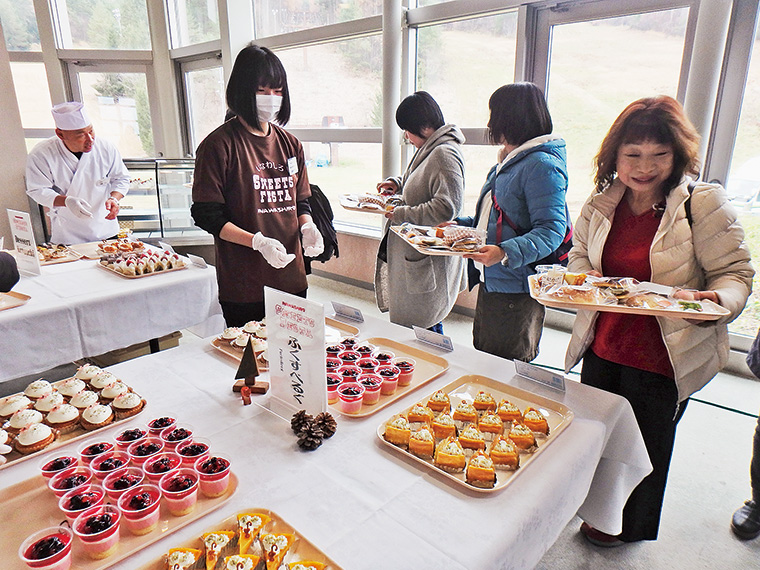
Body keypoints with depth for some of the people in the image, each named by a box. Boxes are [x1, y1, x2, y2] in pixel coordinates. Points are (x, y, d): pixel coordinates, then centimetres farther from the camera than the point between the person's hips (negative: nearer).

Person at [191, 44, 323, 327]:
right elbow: (207, 216, -10)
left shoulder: (290, 144, 10)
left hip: (292, 278, 6)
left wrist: (307, 227, -6)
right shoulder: (219, 145, -8)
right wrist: (258, 241, -22)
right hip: (243, 285, -5)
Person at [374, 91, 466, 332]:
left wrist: (401, 214, -20)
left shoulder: (444, 154, -20)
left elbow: (446, 208, -29)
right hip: (417, 248, 10)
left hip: (430, 259, -10)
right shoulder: (429, 149, 12)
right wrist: (397, 183, 12)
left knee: (420, 326, 1)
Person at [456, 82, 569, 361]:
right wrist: (459, 225, 12)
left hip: (517, 291, -9)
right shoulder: (508, 161, 15)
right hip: (491, 283, 10)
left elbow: (551, 230, -24)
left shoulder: (542, 165, -16)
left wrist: (506, 253, -36)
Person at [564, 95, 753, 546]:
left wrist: (715, 301, -29)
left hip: (662, 358, -4)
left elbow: (736, 272, -8)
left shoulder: (704, 204, -12)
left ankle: (629, 535, 46)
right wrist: (584, 276, -9)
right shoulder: (602, 203, 0)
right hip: (602, 348, 5)